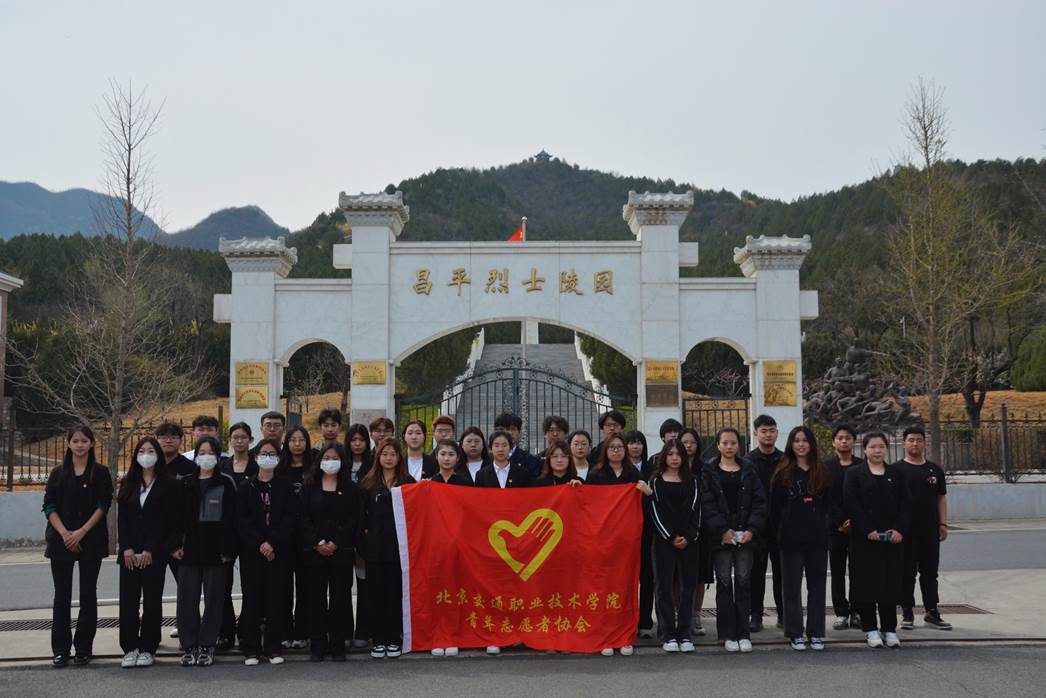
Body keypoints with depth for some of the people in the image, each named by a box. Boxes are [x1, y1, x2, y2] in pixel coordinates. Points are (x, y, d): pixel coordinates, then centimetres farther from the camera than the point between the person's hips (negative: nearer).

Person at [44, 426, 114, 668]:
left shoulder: (100, 473, 3)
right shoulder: (59, 474, 10)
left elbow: (103, 505, -3)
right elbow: (49, 506, 4)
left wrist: (81, 532, -13)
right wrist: (64, 533, -11)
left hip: (91, 541, -2)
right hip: (61, 541, 2)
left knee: (88, 595, 2)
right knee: (62, 596, 3)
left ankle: (83, 648, 9)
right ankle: (60, 650, 9)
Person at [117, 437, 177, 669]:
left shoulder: (168, 484, -1)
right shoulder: (128, 484, 11)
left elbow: (168, 521, -6)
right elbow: (121, 518, 6)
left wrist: (150, 550, -11)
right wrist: (126, 548, -5)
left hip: (155, 553, -3)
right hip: (129, 552, 3)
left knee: (152, 600, 1)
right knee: (128, 599, 1)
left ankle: (147, 648, 8)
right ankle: (130, 648, 7)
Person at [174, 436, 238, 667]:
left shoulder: (226, 484, 1)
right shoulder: (185, 484, 10)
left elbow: (231, 518, -3)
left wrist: (228, 550, -9)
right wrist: (175, 545, 0)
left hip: (215, 550, -2)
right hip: (189, 550, 2)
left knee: (213, 598, 3)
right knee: (187, 599, 3)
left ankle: (207, 646, 11)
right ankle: (188, 646, 11)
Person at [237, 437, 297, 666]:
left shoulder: (286, 487, 7)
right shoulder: (245, 487, 6)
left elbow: (290, 518, -2)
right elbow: (242, 519, -2)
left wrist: (272, 542, -13)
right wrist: (259, 544, -12)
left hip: (279, 551, 0)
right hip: (251, 551, 0)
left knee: (276, 598, 1)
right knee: (252, 598, 0)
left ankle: (273, 648, 9)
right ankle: (251, 649, 6)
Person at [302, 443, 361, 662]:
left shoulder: (350, 488, 7)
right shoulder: (310, 487, 9)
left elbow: (354, 519, -1)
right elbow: (304, 518, 2)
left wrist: (335, 543, -10)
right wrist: (317, 543, -10)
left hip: (342, 551, 0)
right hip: (315, 551, 1)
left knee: (340, 596, 0)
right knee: (316, 597, 1)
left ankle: (338, 645, 6)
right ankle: (317, 645, 8)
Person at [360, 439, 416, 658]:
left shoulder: (408, 482, 6)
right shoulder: (368, 483, 7)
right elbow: (361, 513, 7)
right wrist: (366, 533, -3)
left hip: (399, 545, 0)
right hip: (375, 547, 1)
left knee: (396, 593, 3)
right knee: (377, 594, 3)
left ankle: (393, 639, 10)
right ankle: (378, 640, 8)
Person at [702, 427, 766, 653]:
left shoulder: (748, 471, 10)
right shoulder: (709, 472, 4)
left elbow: (759, 502, 5)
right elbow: (707, 504, -4)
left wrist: (752, 529, -8)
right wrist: (722, 530, -13)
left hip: (745, 535, 2)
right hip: (720, 537, -2)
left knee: (743, 582, 2)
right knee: (724, 583, 0)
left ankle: (743, 633, 9)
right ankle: (728, 634, 6)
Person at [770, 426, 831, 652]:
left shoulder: (821, 472, 9)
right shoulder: (783, 473, 2)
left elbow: (829, 504, 10)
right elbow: (775, 506, 1)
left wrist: (827, 527, 1)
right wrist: (777, 532, -3)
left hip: (817, 538, 2)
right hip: (791, 539, -2)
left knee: (817, 586, 6)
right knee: (792, 587, 3)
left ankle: (816, 633, 14)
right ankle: (795, 633, 10)